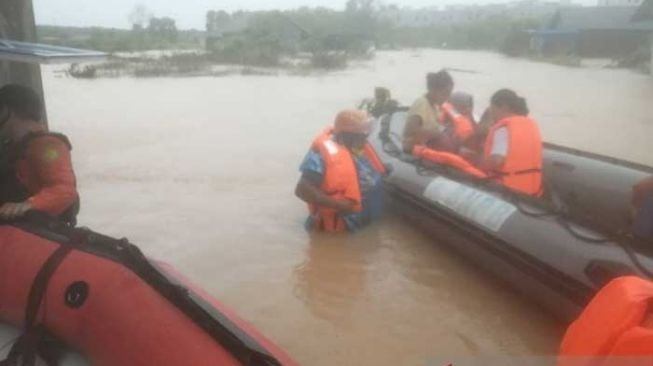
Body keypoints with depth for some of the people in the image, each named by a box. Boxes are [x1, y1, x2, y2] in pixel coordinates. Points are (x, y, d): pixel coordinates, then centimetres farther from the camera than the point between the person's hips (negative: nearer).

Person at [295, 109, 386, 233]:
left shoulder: (358, 146, 0)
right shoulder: (326, 153, -28)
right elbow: (302, 190, -32)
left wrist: (385, 170, 1)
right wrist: (338, 204, -32)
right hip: (343, 228, -9)